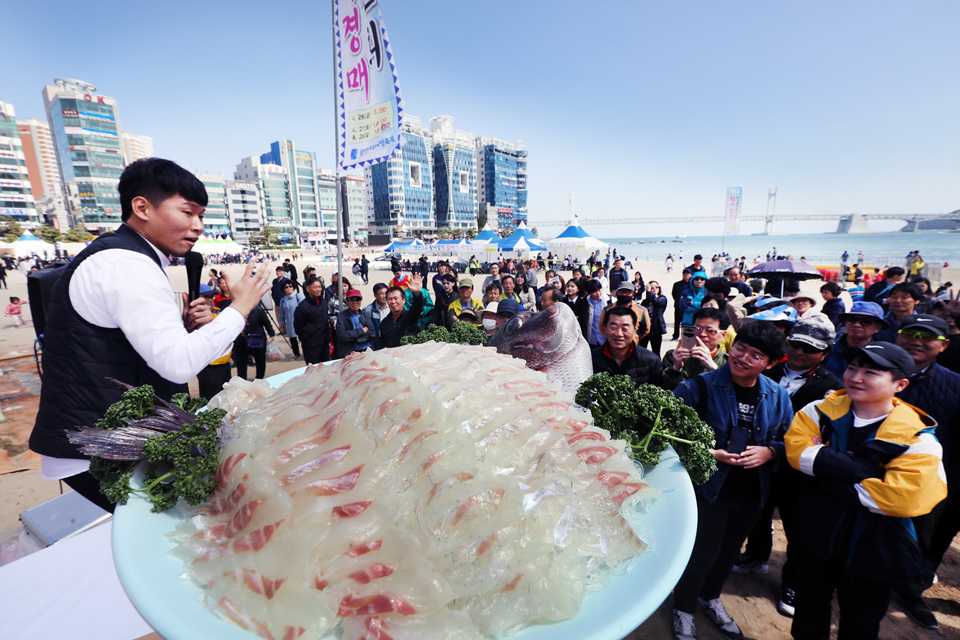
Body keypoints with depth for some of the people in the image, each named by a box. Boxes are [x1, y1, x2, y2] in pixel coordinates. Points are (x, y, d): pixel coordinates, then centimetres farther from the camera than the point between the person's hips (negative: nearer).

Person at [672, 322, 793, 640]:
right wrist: (708, 454, -26)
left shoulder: (778, 396, -3)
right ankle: (683, 608, 37)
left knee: (728, 552, 25)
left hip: (752, 494, 5)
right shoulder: (700, 386, -19)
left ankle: (710, 597, 54)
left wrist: (768, 452, -14)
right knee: (702, 553, 7)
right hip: (708, 488, -5)